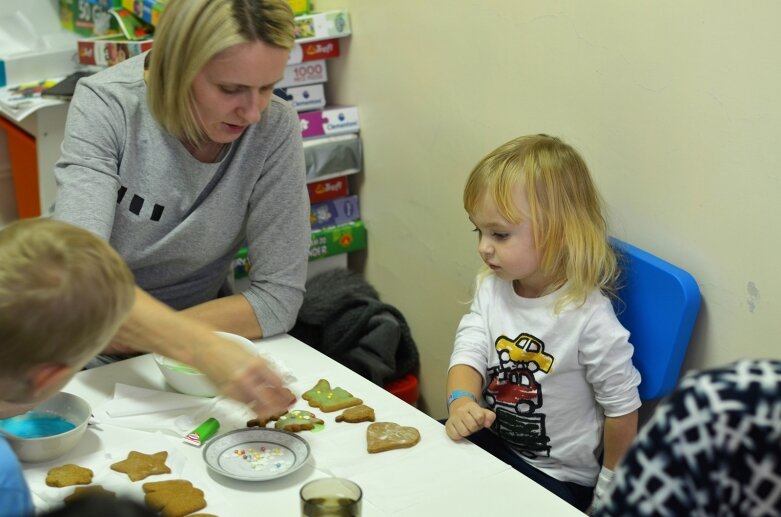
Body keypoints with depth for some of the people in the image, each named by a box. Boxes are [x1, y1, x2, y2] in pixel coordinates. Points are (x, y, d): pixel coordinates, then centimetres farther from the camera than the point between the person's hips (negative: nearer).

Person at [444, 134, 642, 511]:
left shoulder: (589, 318, -24)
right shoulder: (491, 288, -3)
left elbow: (622, 407, -15)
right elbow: (470, 349, -8)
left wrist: (609, 490, -4)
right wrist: (461, 401, -32)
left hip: (557, 477, -6)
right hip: (493, 442, 6)